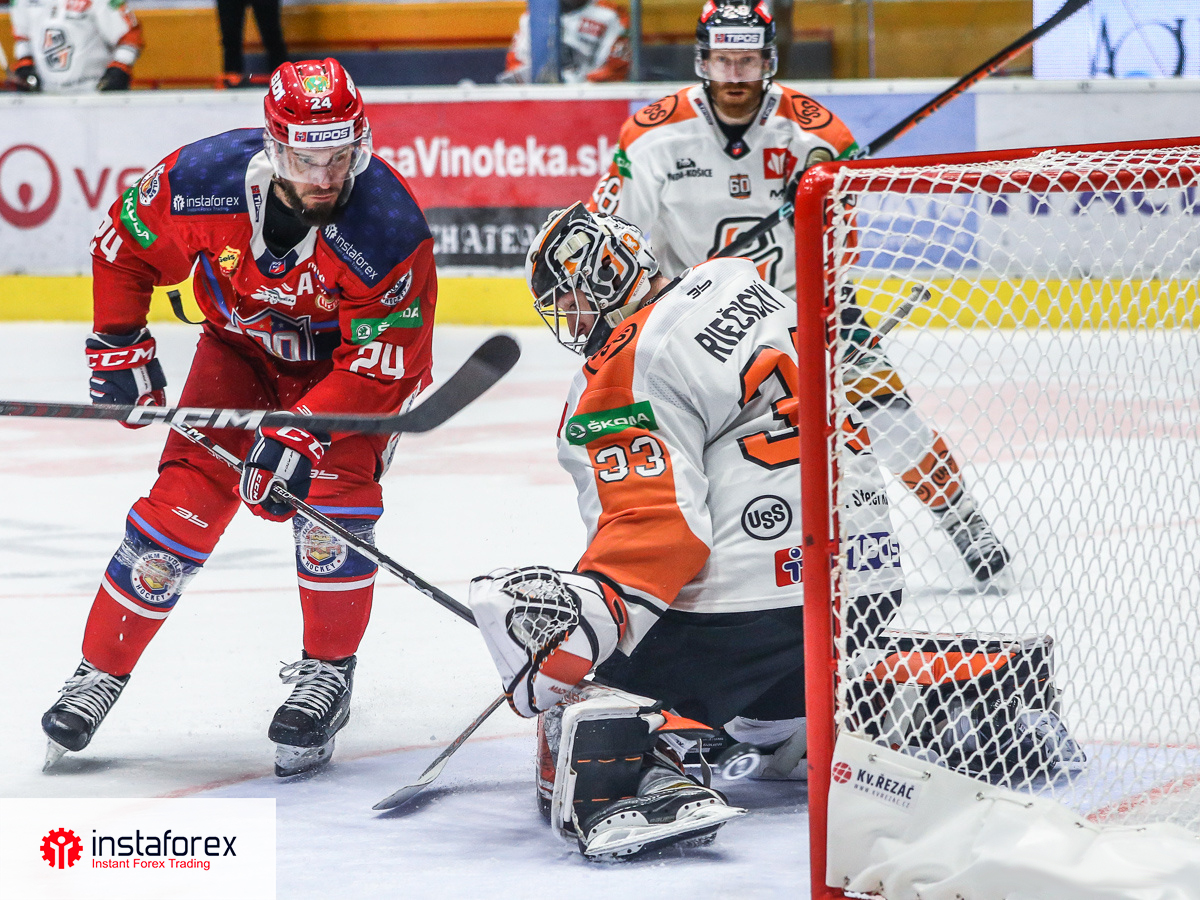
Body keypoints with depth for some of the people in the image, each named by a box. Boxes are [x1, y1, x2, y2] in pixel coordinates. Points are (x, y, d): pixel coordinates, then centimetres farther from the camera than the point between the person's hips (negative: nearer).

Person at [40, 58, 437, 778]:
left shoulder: (390, 229, -34)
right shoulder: (201, 180, -28)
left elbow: (381, 363, -30)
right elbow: (124, 246, -6)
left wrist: (300, 439, -37)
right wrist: (120, 348, -5)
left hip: (352, 358, -2)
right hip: (242, 346, 2)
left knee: (336, 486, -23)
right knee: (185, 499, -8)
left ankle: (328, 676, -4)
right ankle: (99, 675, 6)